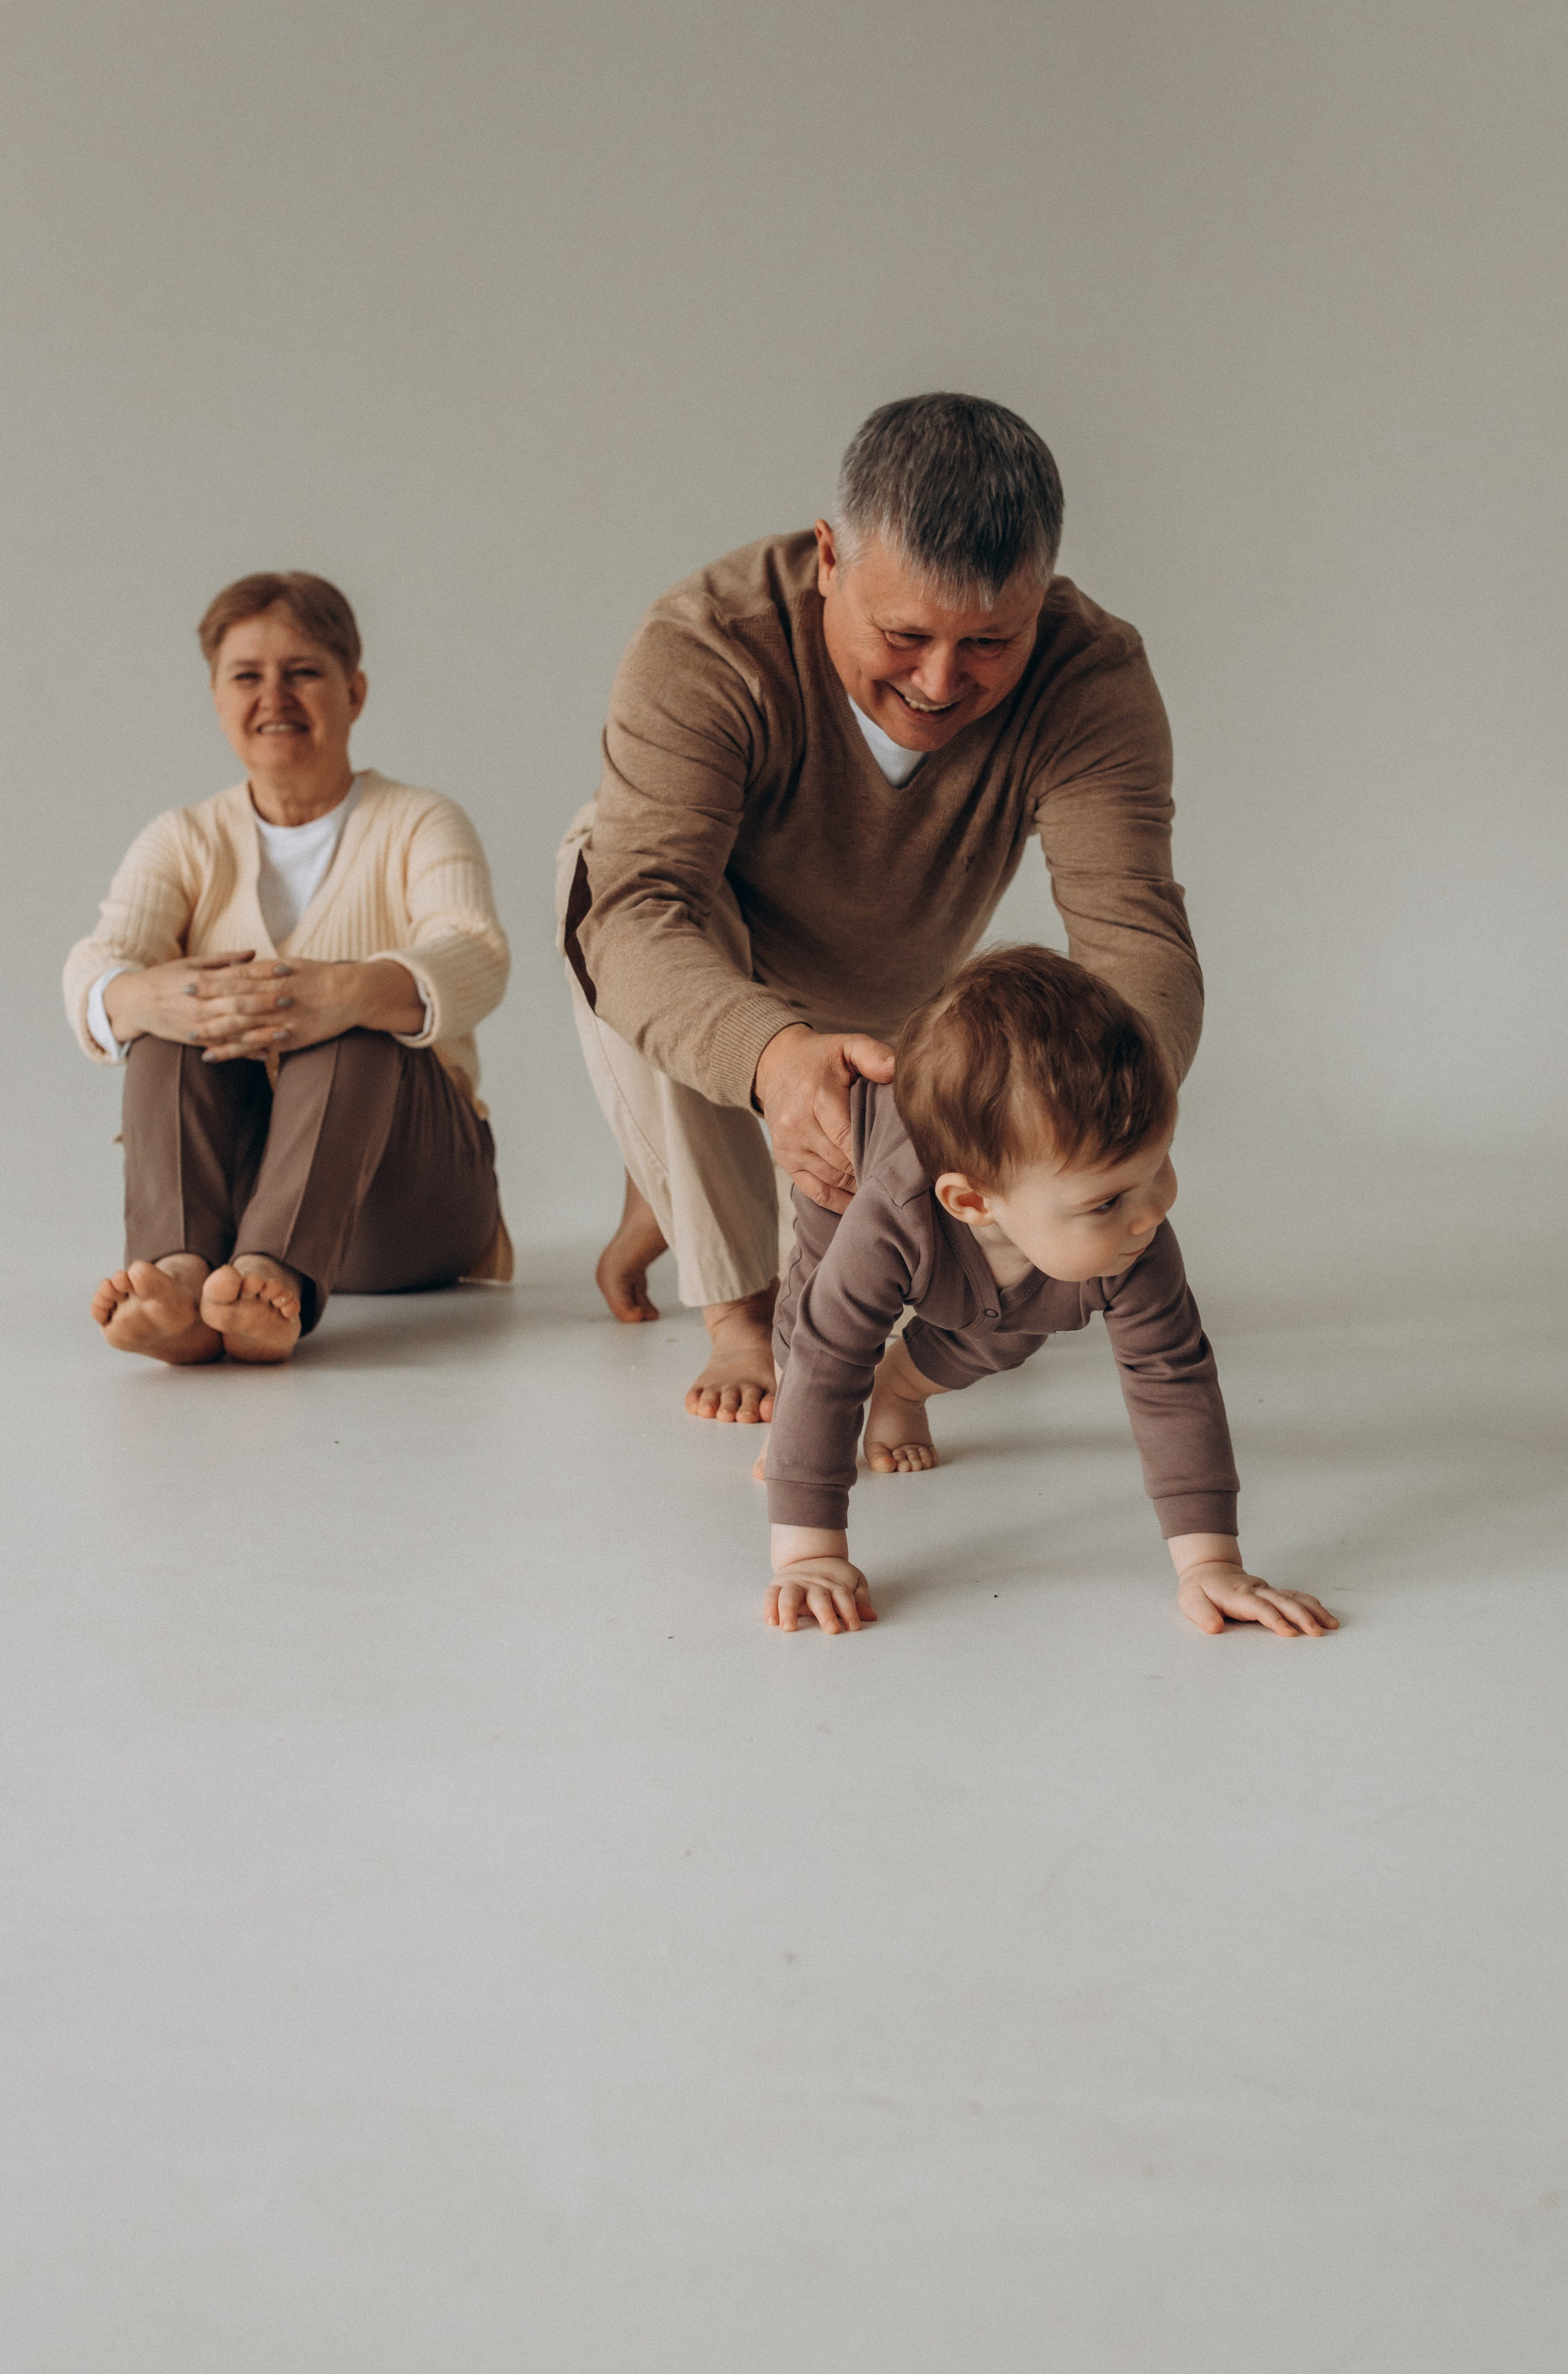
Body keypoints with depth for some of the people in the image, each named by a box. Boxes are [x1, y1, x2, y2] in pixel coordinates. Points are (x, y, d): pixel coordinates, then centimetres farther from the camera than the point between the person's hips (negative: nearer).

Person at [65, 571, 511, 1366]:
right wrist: (150, 997, -35)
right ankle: (179, 1269, -51)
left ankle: (278, 1278, -56)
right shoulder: (184, 842, 13)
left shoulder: (420, 825, 6)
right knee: (176, 1026, -25)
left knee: (358, 1032, -31)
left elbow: (473, 961, -17)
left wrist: (349, 993, -40)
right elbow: (95, 968, -8)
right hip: (221, 1182, 2)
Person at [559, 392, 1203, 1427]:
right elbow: (643, 906, -51)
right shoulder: (703, 648, -40)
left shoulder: (1095, 676, -34)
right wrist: (773, 1054, -73)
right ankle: (739, 1314, -21)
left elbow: (1137, 935, -44)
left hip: (894, 988, 3)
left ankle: (671, 1192, 37)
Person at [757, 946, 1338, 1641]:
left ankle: (902, 1388, 40)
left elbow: (1173, 1382, -39)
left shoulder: (1137, 1250, -45)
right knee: (811, 1329, 0)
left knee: (1001, 1344, 9)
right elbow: (826, 1370, -46)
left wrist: (1210, 1563, -44)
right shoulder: (891, 1226, -52)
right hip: (853, 1153, -2)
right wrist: (808, 1555, -48)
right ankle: (790, 1418, 34)